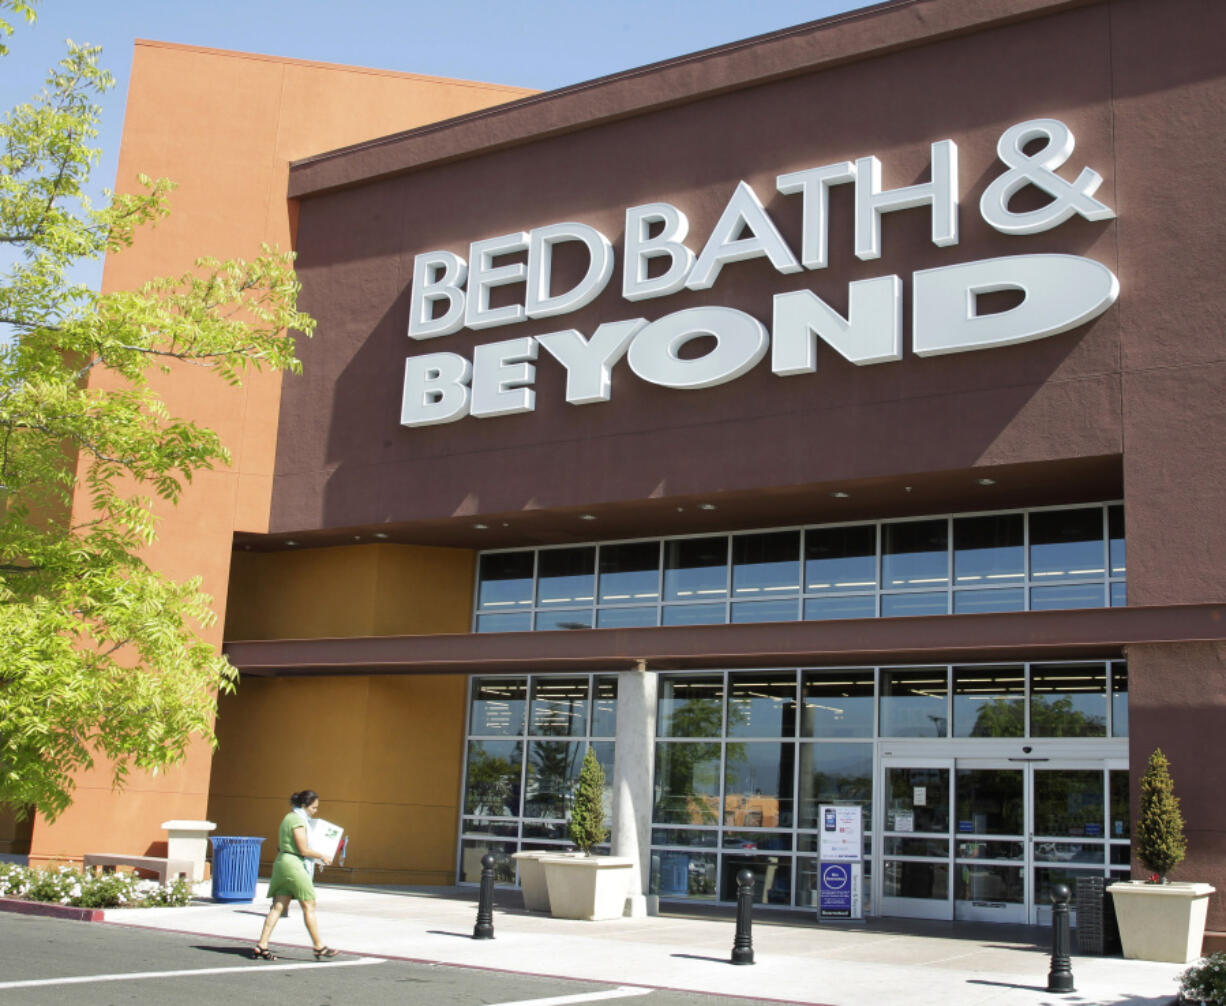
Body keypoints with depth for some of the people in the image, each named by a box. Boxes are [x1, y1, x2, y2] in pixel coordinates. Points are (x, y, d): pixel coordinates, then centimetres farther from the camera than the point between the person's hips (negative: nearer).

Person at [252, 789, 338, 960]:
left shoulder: (288, 818, 17)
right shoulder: (298, 820, -13)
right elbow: (303, 850, -16)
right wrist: (322, 856, -4)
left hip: (281, 862, 9)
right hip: (294, 864, -9)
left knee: (278, 907, 5)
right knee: (309, 906, -1)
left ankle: (261, 946, 0)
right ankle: (319, 948, 4)